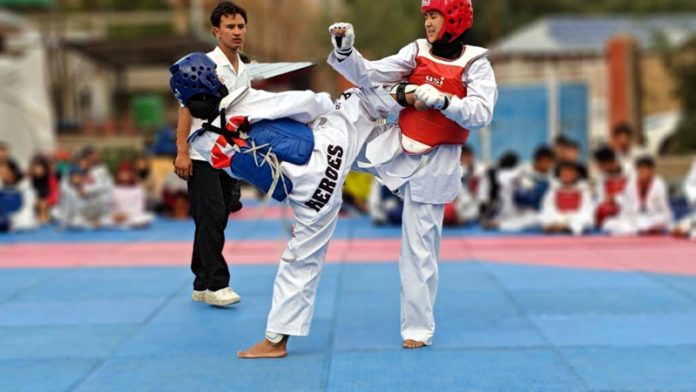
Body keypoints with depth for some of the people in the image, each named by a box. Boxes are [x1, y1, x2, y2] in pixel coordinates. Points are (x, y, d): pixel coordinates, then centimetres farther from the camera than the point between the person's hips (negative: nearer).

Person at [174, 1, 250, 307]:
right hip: (202, 156, -7)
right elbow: (186, 107, -13)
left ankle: (202, 286, 17)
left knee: (216, 221, 9)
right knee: (211, 219, -12)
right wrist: (181, 152, -18)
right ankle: (216, 285, -11)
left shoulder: (244, 72, 11)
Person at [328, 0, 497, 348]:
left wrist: (441, 99, -33)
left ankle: (418, 329, 16)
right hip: (395, 147, 4)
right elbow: (369, 76, -4)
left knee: (420, 249, 3)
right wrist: (345, 49, -21)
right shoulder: (416, 52, 0)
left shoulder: (474, 64, -10)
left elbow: (482, 114, -20)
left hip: (434, 163, -4)